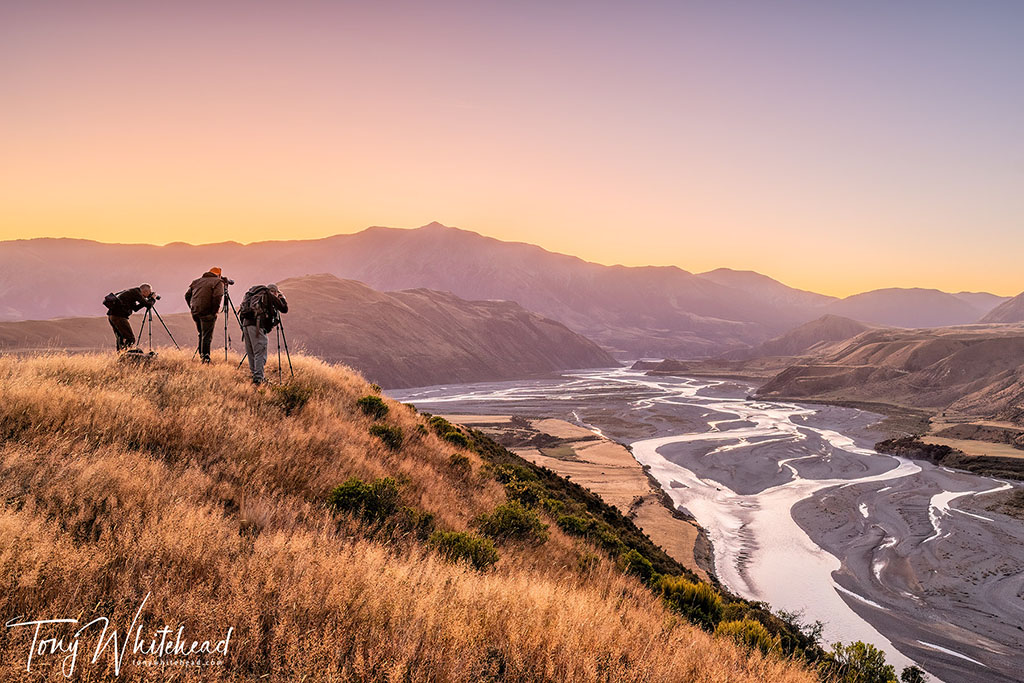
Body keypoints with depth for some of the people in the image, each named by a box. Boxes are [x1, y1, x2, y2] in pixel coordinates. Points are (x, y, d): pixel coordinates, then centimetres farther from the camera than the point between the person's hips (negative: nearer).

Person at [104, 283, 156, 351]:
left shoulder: (130, 292, 21)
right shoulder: (136, 292, -5)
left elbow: (135, 308, 28)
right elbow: (148, 305, -8)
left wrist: (147, 301, 22)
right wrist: (153, 298, 10)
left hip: (111, 315, 10)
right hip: (118, 316, -10)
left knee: (120, 338, 18)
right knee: (130, 339, -7)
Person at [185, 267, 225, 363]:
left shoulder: (196, 281, 19)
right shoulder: (218, 282, -1)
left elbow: (187, 295, 17)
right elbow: (217, 297, -16)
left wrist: (192, 308, 18)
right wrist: (214, 311, -10)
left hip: (195, 312, 6)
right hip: (207, 313, -6)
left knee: (201, 334, 21)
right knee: (207, 336, -2)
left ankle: (201, 354, 26)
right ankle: (205, 357, -6)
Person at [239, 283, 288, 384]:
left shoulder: (254, 295, 27)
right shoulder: (269, 295, 8)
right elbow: (284, 309, 7)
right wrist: (282, 297, 24)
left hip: (246, 323, 8)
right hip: (257, 324, -8)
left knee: (251, 353, 13)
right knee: (260, 353, -10)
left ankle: (254, 374, 17)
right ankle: (258, 378, -18)